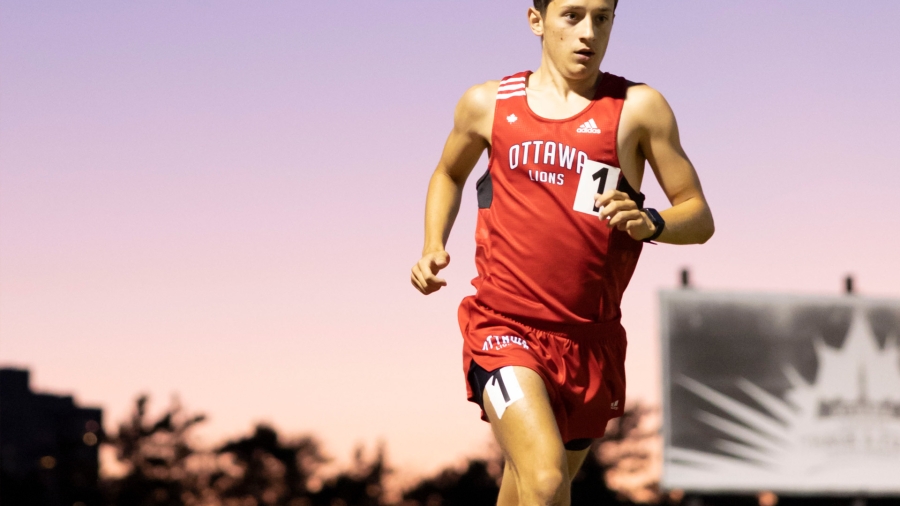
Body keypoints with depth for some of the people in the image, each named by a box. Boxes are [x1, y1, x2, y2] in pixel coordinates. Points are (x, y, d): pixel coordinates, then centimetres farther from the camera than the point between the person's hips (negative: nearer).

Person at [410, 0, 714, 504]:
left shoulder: (638, 108, 0)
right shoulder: (488, 104, 5)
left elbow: (699, 217, 1)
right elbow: (449, 174, 25)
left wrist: (650, 223, -21)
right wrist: (434, 246, 7)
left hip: (591, 340, 1)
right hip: (504, 327, -1)